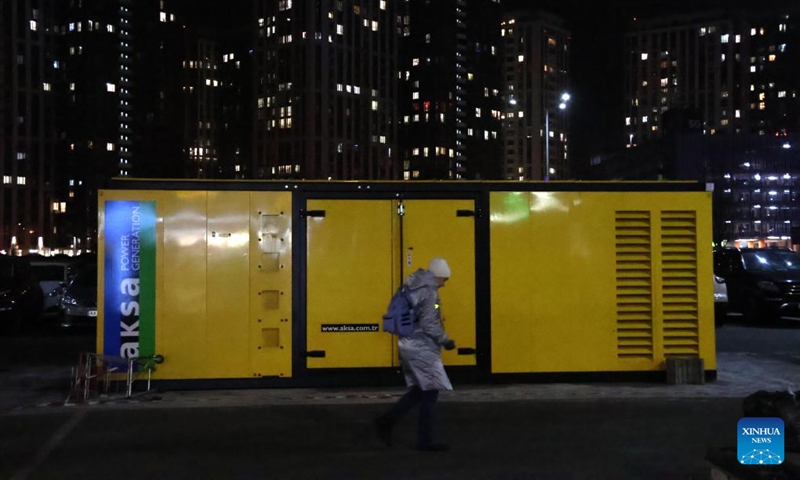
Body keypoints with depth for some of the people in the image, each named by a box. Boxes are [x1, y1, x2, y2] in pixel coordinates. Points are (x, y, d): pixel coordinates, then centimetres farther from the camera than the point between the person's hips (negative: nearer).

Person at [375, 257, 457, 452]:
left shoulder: (414, 288, 12)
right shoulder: (429, 292, -17)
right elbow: (430, 325, -22)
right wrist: (445, 341, -9)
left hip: (408, 344, 9)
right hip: (422, 348, -9)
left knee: (419, 390, 17)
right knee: (430, 392, 1)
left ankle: (386, 421, 11)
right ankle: (425, 441, 8)